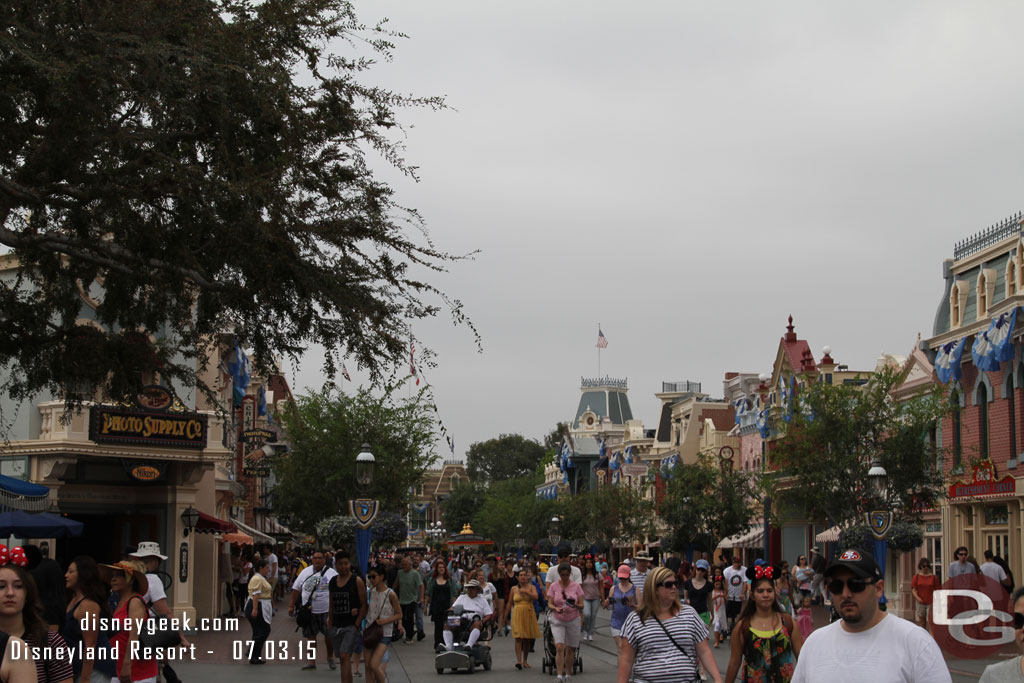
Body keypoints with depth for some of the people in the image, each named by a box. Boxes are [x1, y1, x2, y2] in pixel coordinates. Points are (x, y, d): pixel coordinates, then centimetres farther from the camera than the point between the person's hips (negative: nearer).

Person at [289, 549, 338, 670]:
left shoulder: (332, 573, -4)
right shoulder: (305, 572, 7)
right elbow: (296, 589, 12)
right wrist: (291, 605, 8)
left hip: (326, 610, -3)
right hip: (308, 610, 3)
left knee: (329, 635, 2)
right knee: (311, 635, 9)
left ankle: (330, 657, 25)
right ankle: (312, 661, 19)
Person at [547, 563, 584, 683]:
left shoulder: (576, 586, -2)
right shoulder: (553, 586, -2)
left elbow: (582, 605, -2)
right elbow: (550, 604, -4)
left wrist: (576, 605, -25)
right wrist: (556, 609, -26)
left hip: (573, 620, 1)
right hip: (558, 621, -1)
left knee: (570, 649, 6)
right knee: (559, 648, -14)